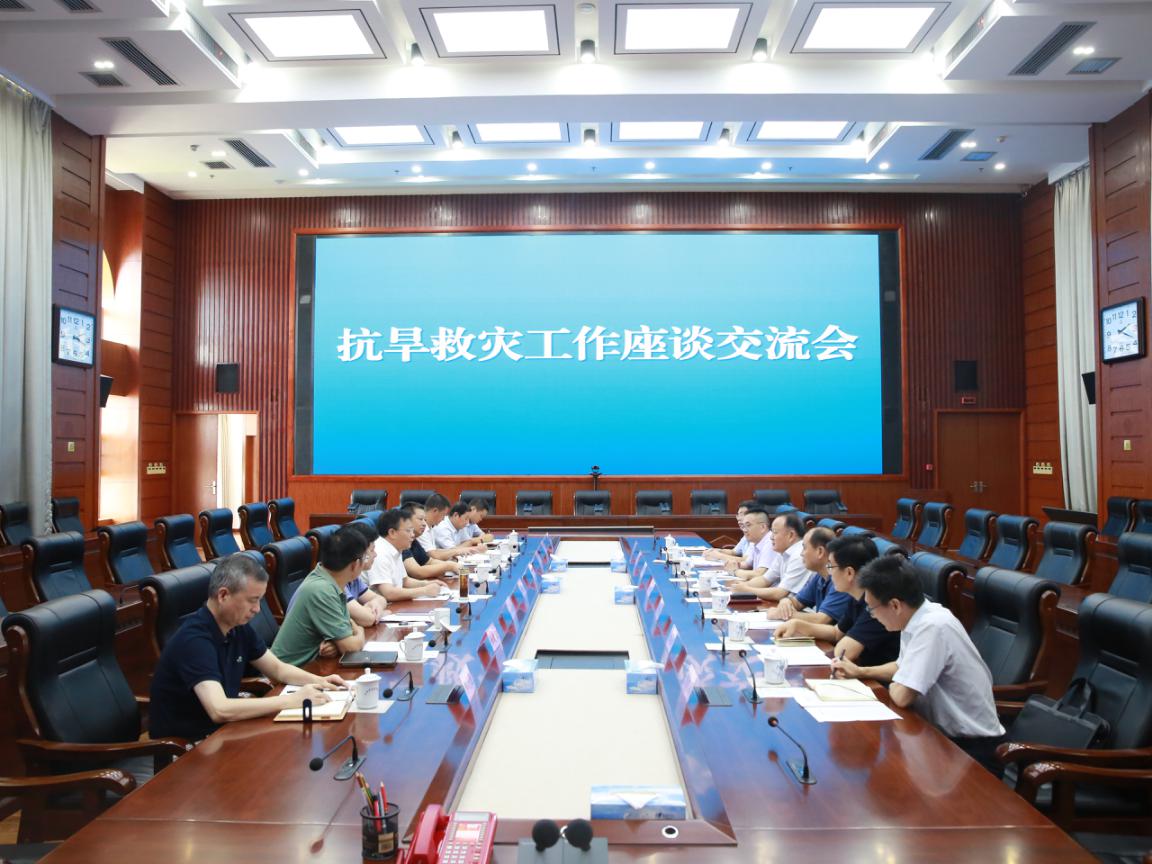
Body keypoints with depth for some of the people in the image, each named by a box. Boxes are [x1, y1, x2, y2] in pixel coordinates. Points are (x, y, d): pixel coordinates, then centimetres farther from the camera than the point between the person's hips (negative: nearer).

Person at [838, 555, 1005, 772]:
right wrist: (860, 672, 13)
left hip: (972, 747, -8)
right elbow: (904, 667, 21)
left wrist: (892, 687, -6)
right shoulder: (916, 619, 0)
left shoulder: (933, 627, -27)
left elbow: (902, 696, -27)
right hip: (944, 732, 8)